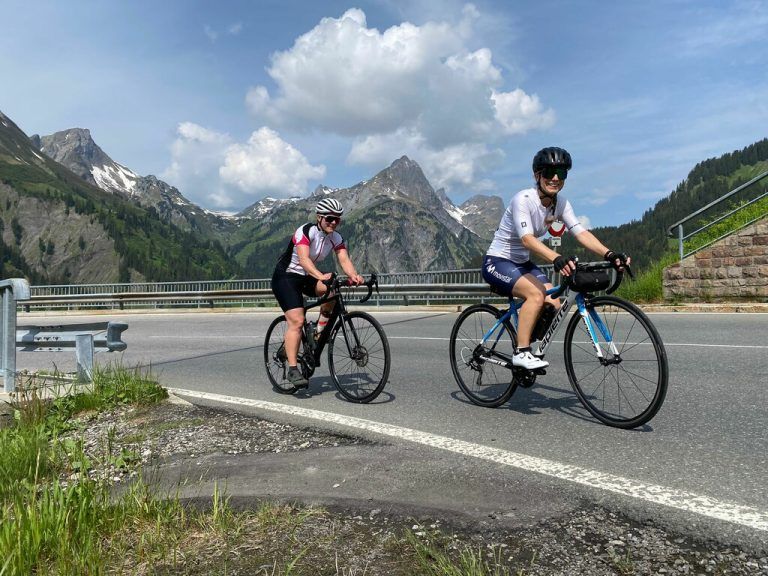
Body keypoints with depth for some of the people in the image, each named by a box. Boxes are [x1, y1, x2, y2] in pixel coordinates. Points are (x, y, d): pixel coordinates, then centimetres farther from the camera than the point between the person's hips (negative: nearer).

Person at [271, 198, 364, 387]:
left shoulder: (336, 239, -4)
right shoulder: (305, 231, -21)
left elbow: (344, 259, -19)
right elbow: (303, 259, -36)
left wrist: (354, 275, -40)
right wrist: (321, 276, -53)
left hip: (306, 277, 6)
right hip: (285, 276, -6)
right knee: (297, 321, -19)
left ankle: (320, 330, -6)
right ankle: (292, 369, -15)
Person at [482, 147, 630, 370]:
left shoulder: (561, 204, -1)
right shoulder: (523, 199, -22)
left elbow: (581, 233, -12)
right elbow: (527, 239, -35)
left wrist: (609, 254, -29)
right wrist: (557, 259, -51)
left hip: (522, 263, 7)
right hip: (497, 262, -7)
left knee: (554, 305, -9)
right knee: (536, 295, -29)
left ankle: (530, 348, 12)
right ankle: (521, 352, -19)